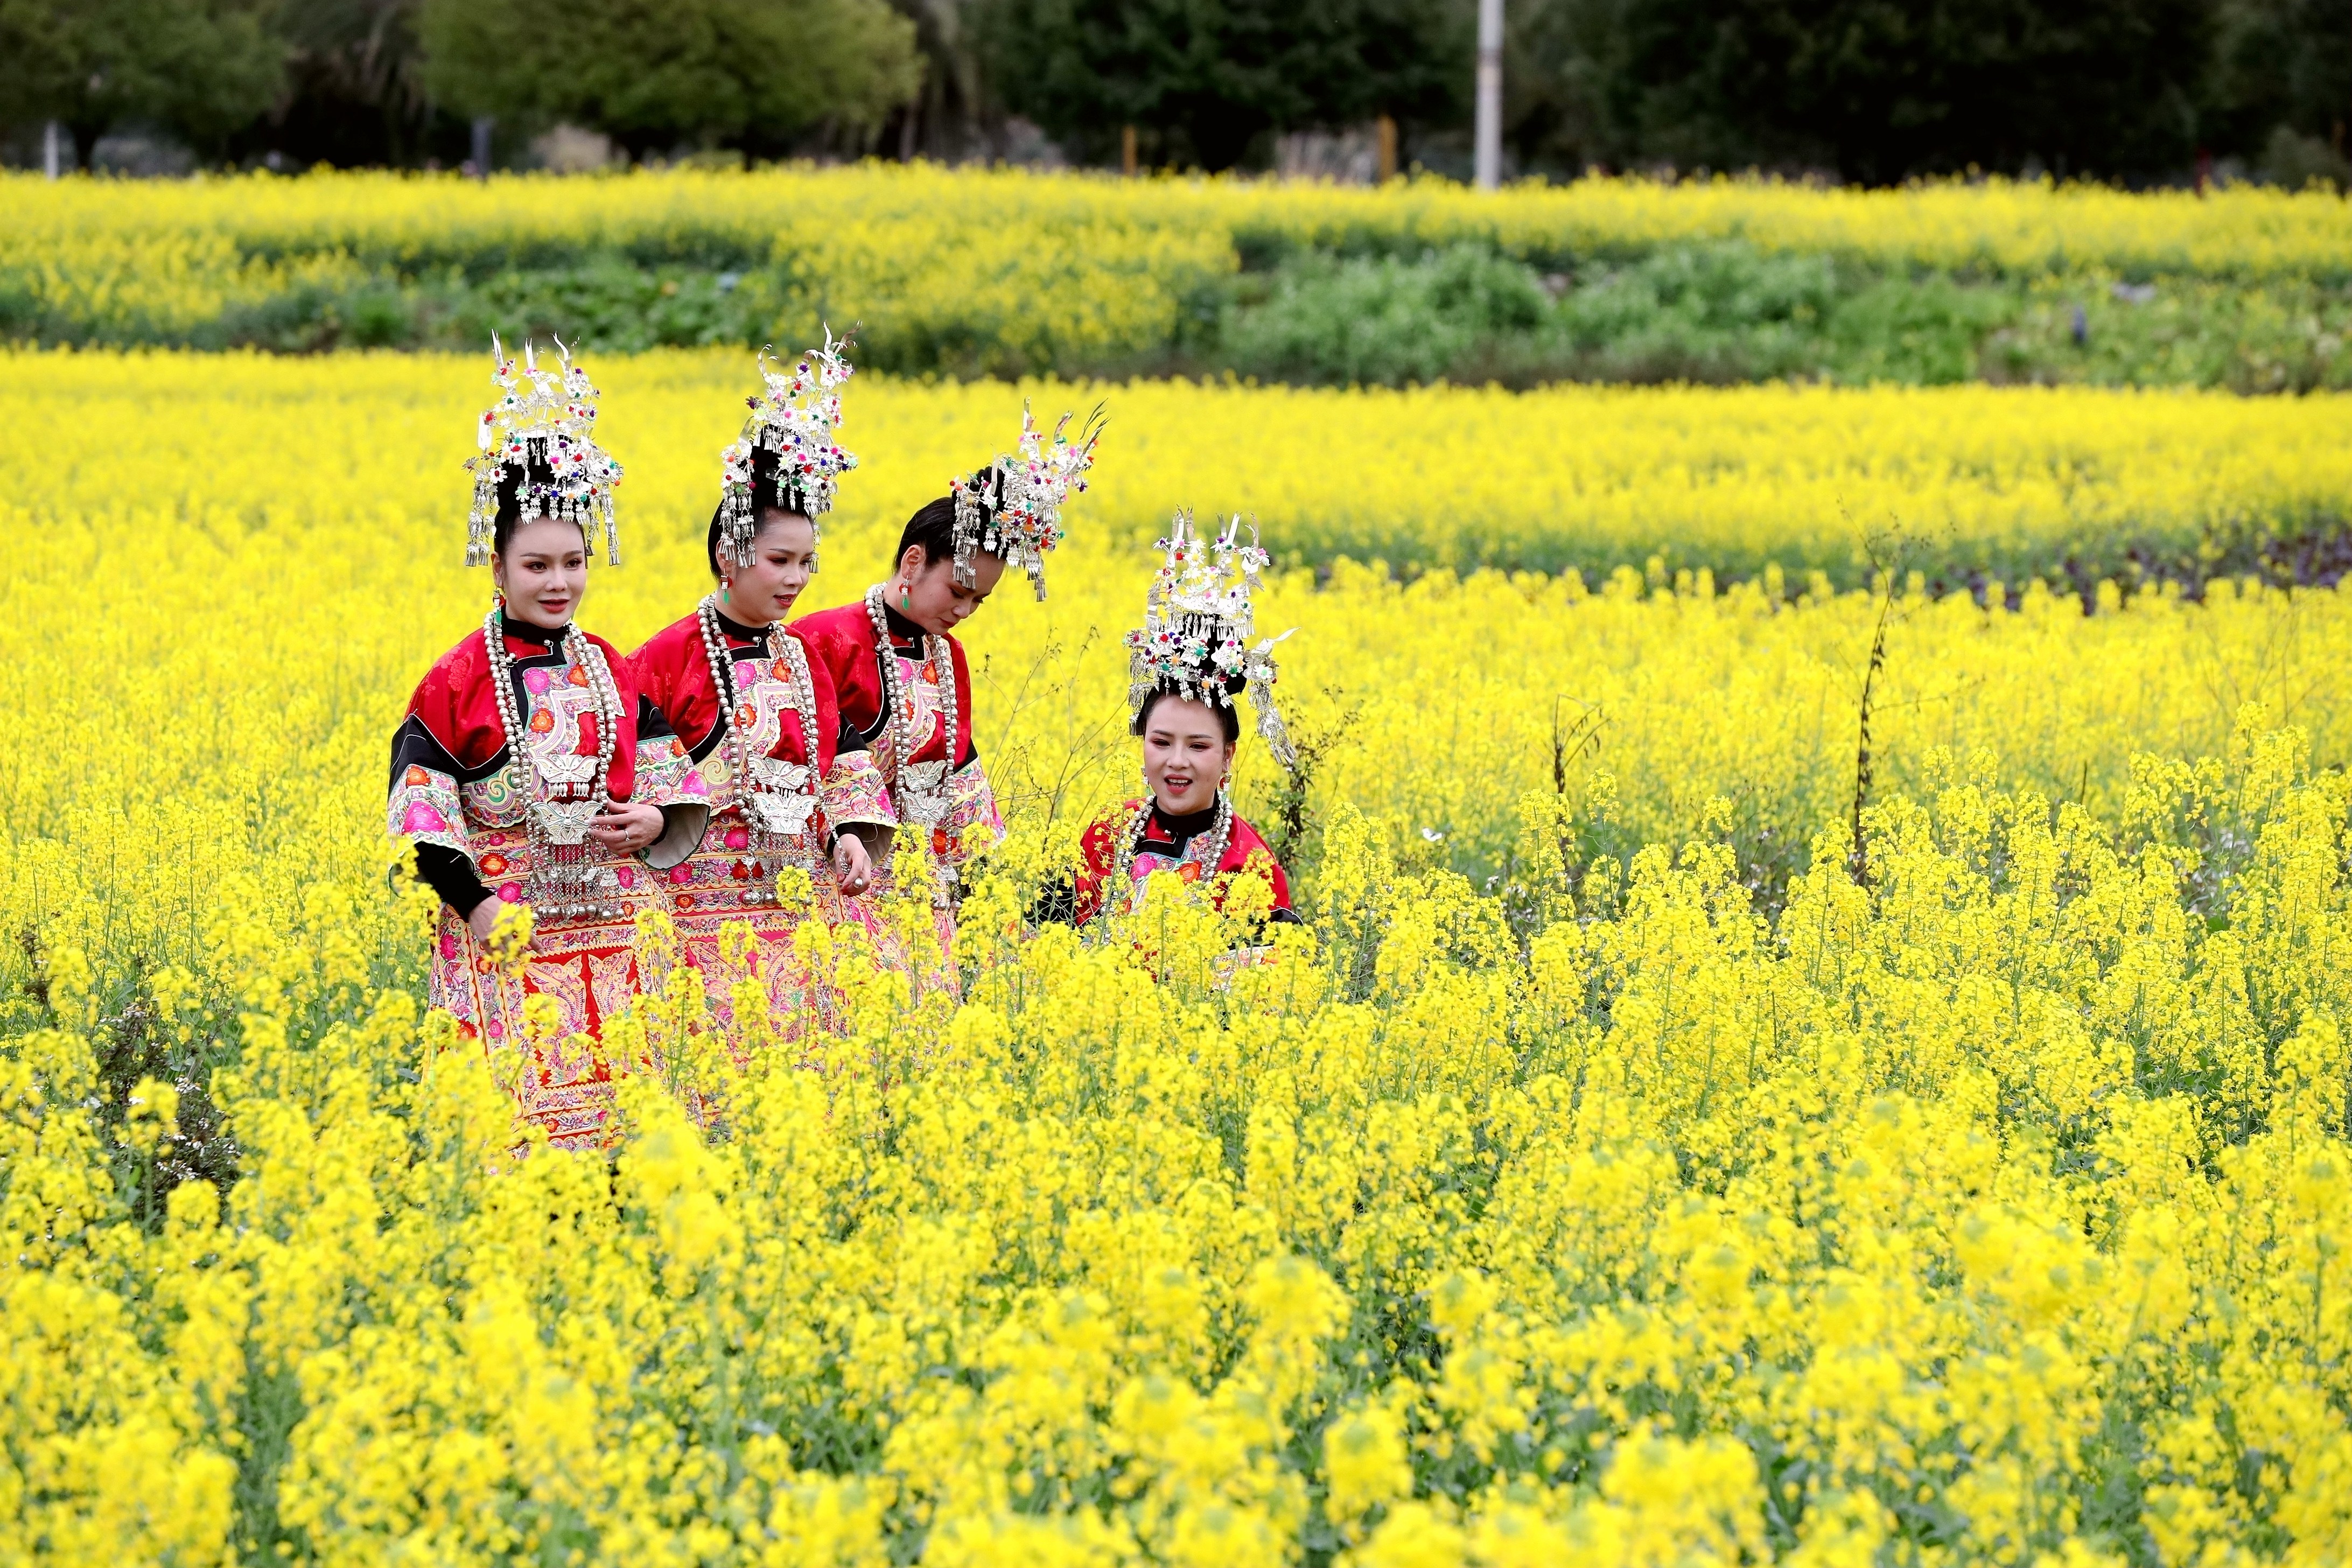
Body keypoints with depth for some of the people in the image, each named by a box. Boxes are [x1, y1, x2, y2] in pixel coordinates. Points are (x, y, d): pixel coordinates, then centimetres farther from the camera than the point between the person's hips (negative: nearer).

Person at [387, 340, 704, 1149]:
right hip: (505, 928, -4)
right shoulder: (460, 680, -4)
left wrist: (655, 818, -6)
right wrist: (473, 901, -15)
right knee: (516, 1109, -11)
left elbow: (665, 772, 16)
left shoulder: (614, 674, 9)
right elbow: (421, 802, -7)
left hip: (609, 928, 4)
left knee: (614, 1093, 3)